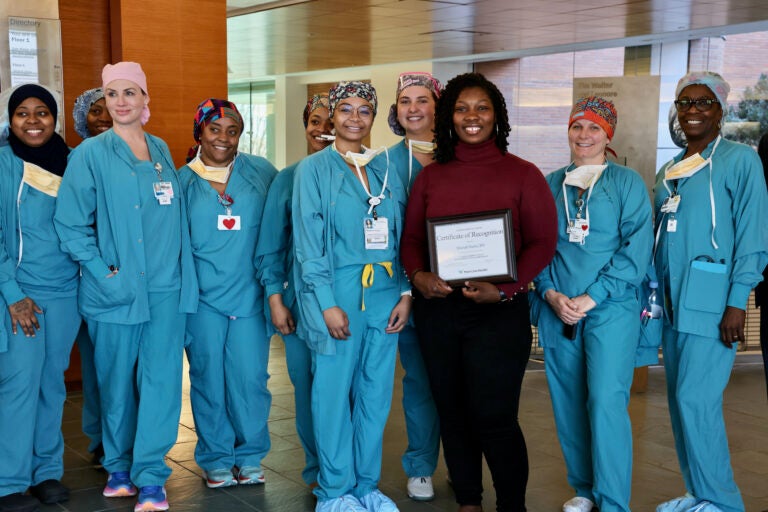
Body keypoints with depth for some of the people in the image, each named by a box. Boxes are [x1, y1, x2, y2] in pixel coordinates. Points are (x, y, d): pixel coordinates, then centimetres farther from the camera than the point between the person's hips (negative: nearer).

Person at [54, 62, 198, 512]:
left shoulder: (162, 151, 10)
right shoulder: (91, 154, -3)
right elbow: (71, 224, -6)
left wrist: (182, 271, 6)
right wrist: (104, 274, -13)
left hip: (166, 289, 3)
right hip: (116, 290, -3)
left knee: (160, 380, 2)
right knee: (117, 383, 9)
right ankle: (119, 467, 29)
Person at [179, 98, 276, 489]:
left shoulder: (260, 172, 4)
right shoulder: (183, 180, 5)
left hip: (249, 295, 0)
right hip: (203, 297, 0)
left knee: (250, 378, 1)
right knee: (208, 379, 7)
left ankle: (250, 456, 21)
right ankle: (216, 460, 23)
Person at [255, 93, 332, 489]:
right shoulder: (288, 179, 6)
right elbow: (270, 246, 6)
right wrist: (274, 298, 0)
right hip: (299, 300, 2)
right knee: (307, 384, 7)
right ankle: (316, 469, 23)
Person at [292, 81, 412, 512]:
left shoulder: (386, 170, 12)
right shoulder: (314, 169, -1)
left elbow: (401, 236, 12)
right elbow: (308, 242, -6)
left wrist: (405, 292, 2)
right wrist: (327, 303, -13)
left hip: (385, 292, 4)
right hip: (339, 291, -4)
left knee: (376, 393, 9)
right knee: (334, 392, 2)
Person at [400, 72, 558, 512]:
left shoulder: (523, 174, 0)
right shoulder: (430, 176, 10)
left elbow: (543, 242, -4)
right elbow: (411, 237, 12)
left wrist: (504, 289, -17)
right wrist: (418, 275, -9)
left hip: (498, 312, -4)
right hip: (437, 309, 4)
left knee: (493, 417, -5)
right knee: (452, 413, 11)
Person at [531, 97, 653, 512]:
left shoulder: (627, 182, 2)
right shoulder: (550, 185, 13)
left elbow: (637, 248, -7)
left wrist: (591, 297, -13)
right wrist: (551, 293, -6)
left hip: (610, 308, -4)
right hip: (557, 309, 4)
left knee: (606, 400, -11)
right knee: (568, 403, 7)